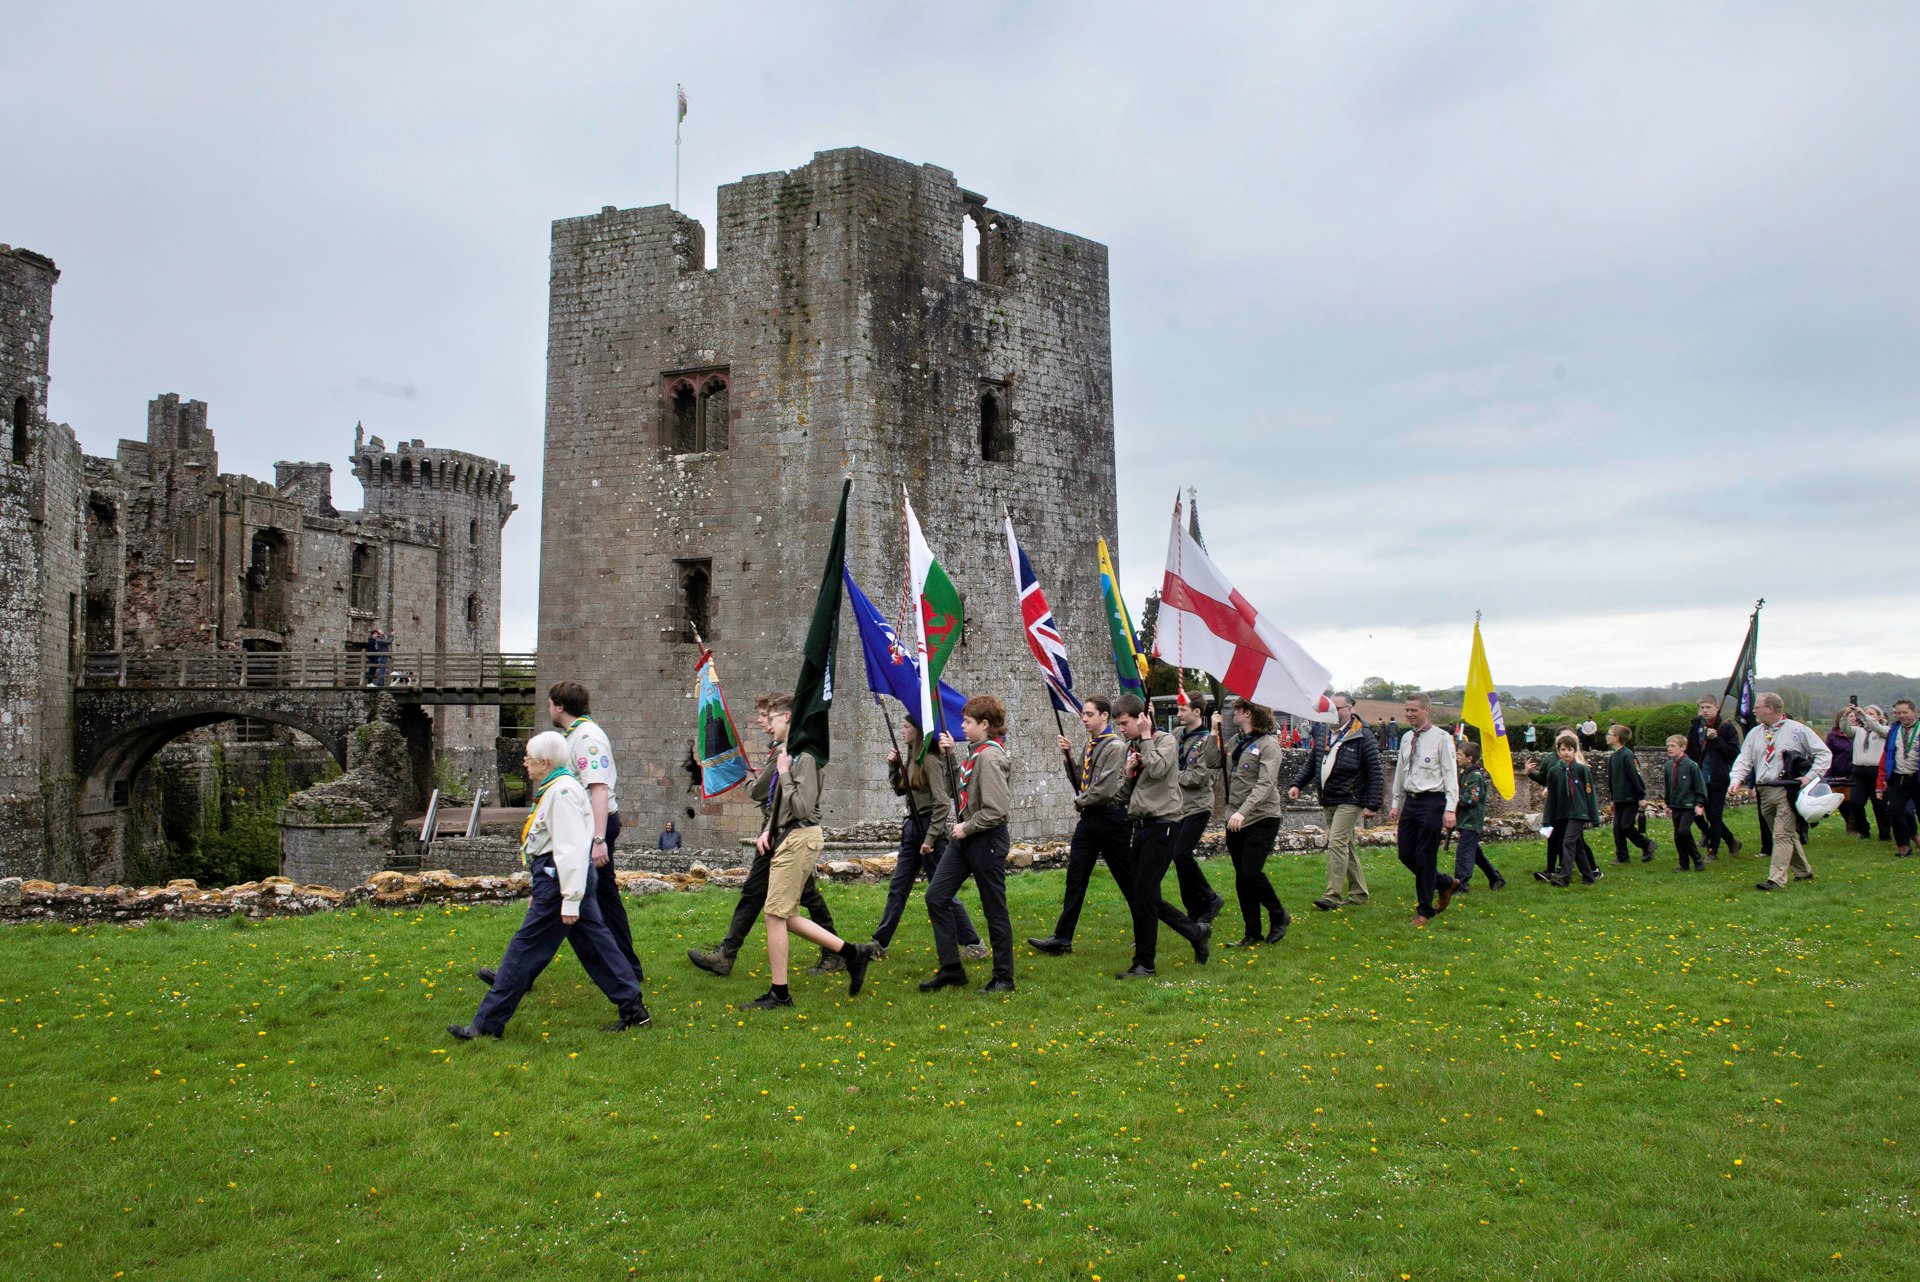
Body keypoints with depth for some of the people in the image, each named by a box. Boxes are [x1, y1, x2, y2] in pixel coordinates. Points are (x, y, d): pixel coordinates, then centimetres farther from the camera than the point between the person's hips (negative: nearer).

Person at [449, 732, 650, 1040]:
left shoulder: (561, 791, -17)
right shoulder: (556, 788, 16)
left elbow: (571, 848, -22)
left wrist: (570, 900, -24)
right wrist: (539, 892, 24)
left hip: (560, 878, -11)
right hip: (564, 877, 11)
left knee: (525, 949, -4)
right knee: (595, 944, 11)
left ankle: (488, 1024, 4)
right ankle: (633, 1009, 14)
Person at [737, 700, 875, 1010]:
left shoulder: (804, 755, -14)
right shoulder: (785, 753, 15)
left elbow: (802, 807, -20)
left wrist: (784, 773, -13)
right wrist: (768, 830, 8)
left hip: (800, 839, -10)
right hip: (787, 837, 10)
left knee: (776, 914, -6)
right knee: (785, 915, 12)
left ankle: (778, 994, 3)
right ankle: (852, 952, 18)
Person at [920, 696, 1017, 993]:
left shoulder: (990, 757, -21)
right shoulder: (975, 751, 7)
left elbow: (997, 810, -27)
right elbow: (964, 785, 17)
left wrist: (967, 828, -15)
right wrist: (950, 754, 9)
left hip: (987, 839, -10)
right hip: (965, 836, 10)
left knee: (994, 910, 3)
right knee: (936, 897, 9)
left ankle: (1003, 977, 16)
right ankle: (951, 969, 17)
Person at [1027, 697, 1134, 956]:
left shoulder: (1115, 747, -15)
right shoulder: (1090, 745, 11)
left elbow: (1106, 790, -22)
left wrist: (1080, 802, -7)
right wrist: (1070, 755, 4)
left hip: (1110, 817, -8)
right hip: (1089, 818, 8)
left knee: (1127, 878, 5)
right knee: (1075, 878, 5)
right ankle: (1062, 938, 7)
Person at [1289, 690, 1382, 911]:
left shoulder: (1362, 737, -9)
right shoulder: (1324, 733, 10)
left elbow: (1375, 774, -9)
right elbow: (1311, 763, 20)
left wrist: (1372, 805, -13)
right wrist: (1297, 784, 6)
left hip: (1349, 801, -7)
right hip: (1327, 801, 7)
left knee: (1337, 844, -14)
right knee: (1346, 846, 13)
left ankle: (1333, 896, -13)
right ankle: (1358, 893, 22)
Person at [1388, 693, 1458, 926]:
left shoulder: (1442, 738, -8)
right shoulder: (1406, 738, 11)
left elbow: (1451, 774, -10)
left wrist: (1450, 809, -17)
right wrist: (1396, 804, 19)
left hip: (1432, 802, -7)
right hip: (1410, 801, 7)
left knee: (1425, 857, -3)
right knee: (1406, 854, 7)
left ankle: (1425, 911, 10)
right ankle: (1445, 884, 30)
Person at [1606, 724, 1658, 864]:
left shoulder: (1627, 755, -16)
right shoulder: (1612, 757, 10)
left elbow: (1636, 776, -17)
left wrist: (1641, 796, -17)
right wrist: (1613, 798, 21)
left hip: (1631, 798, -8)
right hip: (1619, 799, 8)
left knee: (1626, 826, -9)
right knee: (1617, 827, 5)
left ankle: (1648, 845, 12)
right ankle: (1621, 857, 12)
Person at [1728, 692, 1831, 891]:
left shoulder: (1796, 730, -2)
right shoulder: (1755, 733, 13)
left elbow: (1824, 753, 0)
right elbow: (1744, 759, 7)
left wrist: (1811, 776, -9)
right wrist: (1736, 779, -10)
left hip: (1786, 790, -6)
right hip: (1764, 791, 6)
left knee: (1782, 835, -11)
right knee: (1787, 834, 16)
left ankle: (1776, 880, -15)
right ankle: (1803, 871, 32)